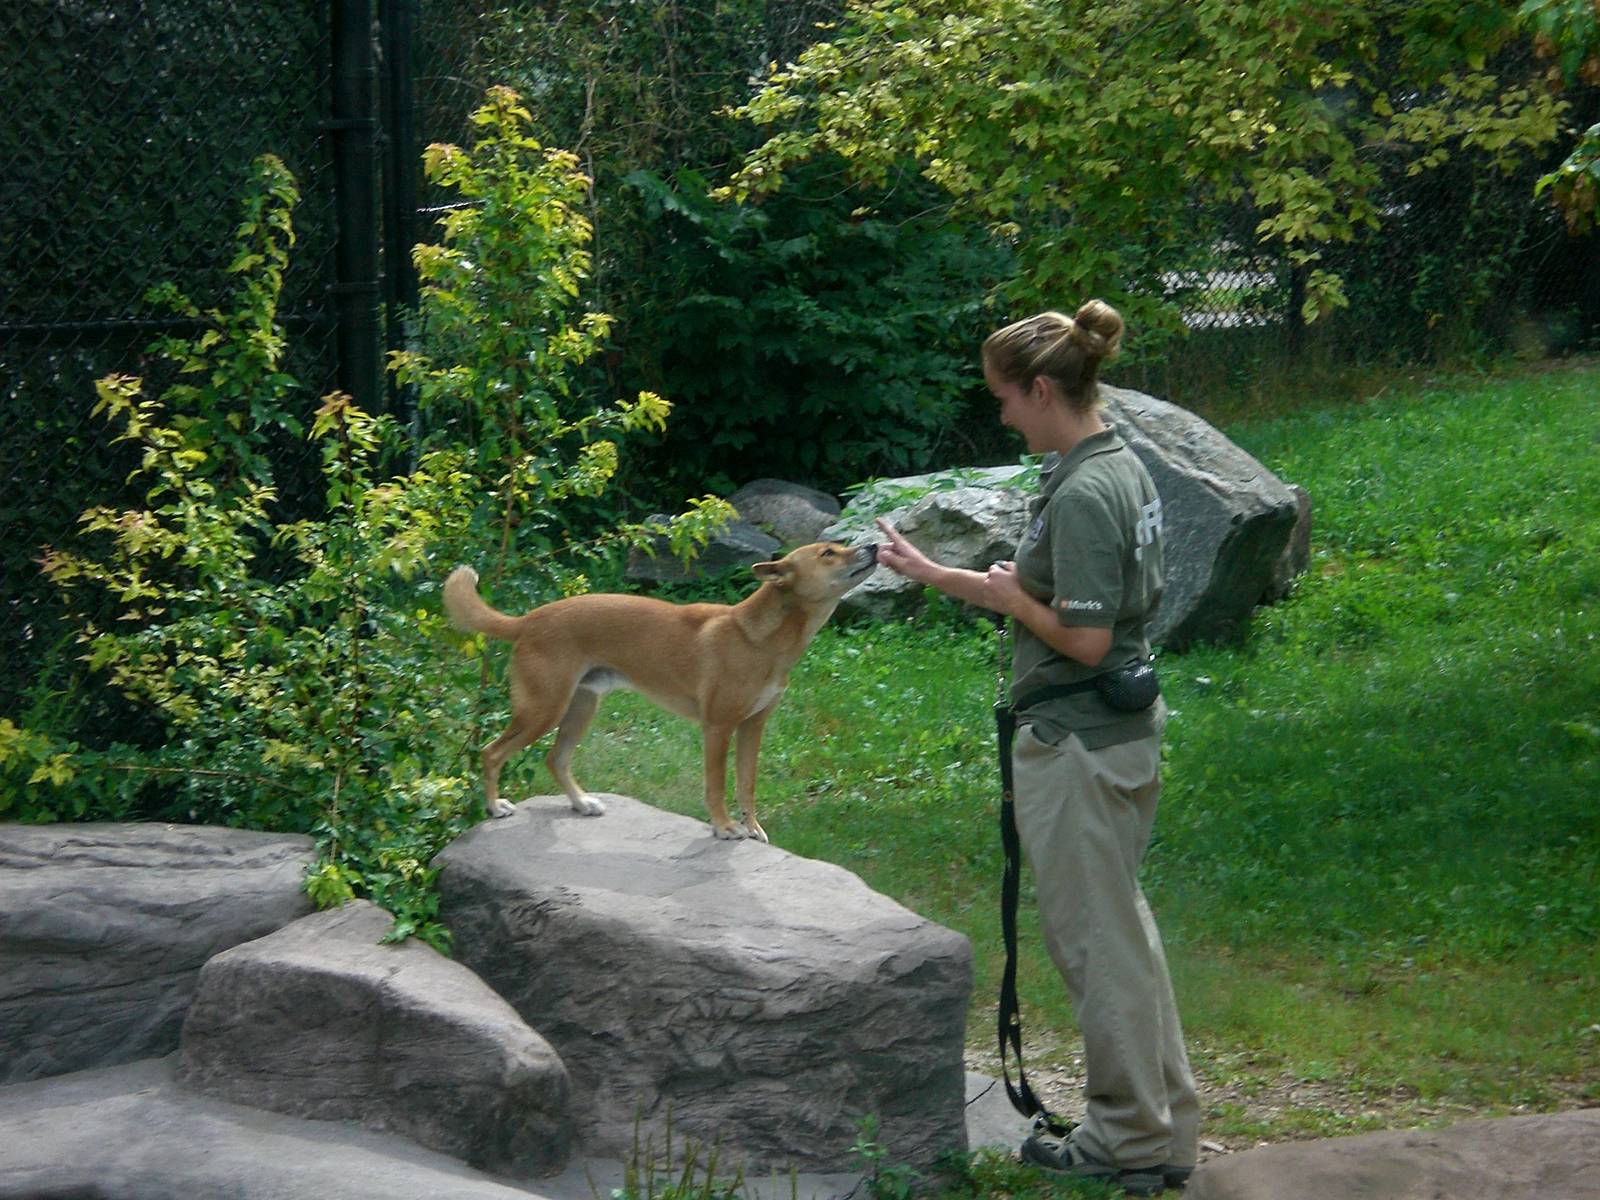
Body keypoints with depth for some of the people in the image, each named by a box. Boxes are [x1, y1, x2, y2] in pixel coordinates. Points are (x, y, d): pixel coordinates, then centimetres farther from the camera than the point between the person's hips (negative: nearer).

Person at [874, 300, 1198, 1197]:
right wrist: (931, 573, 16)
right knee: (1121, 924, 19)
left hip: (1079, 746, -10)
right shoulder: (1123, 467, 9)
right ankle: (1169, 1124, 28)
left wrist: (1011, 598, -8)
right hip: (1128, 729, 10)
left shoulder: (1082, 496, -22)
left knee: (1097, 937, 2)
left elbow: (1083, 640, -24)